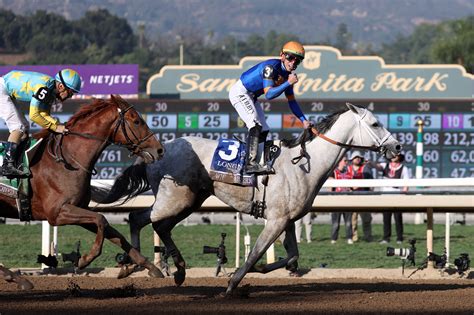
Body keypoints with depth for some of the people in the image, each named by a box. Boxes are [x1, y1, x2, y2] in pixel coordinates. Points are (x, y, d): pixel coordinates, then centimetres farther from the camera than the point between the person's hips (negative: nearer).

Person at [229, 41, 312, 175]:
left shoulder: (288, 74, 2)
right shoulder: (271, 67, -25)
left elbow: (291, 101, 8)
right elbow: (268, 94, -33)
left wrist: (304, 120, -1)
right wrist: (288, 83, -36)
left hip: (250, 97, 10)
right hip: (240, 92, -10)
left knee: (263, 131, 10)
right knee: (256, 126, -24)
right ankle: (251, 164, -32)